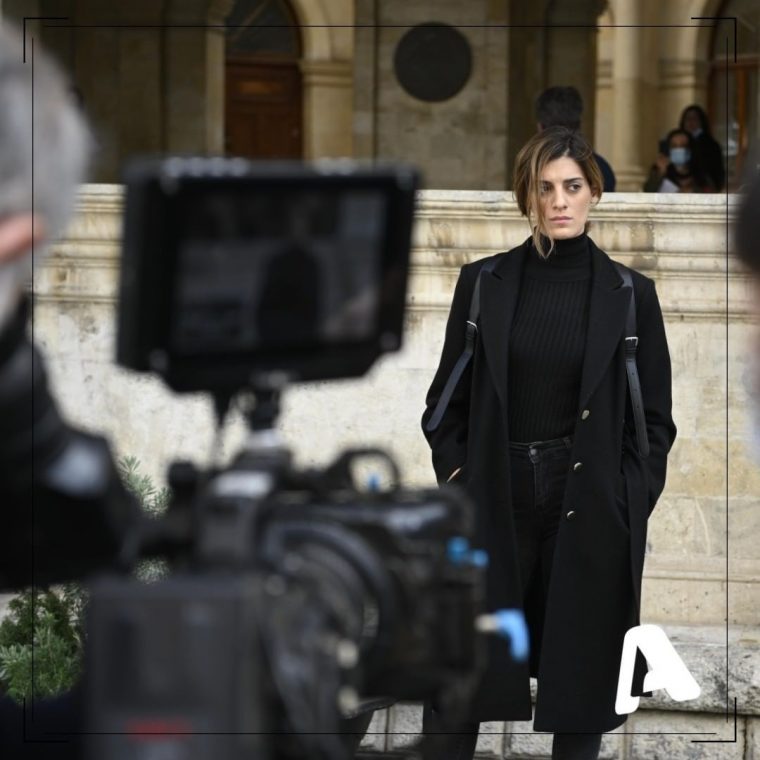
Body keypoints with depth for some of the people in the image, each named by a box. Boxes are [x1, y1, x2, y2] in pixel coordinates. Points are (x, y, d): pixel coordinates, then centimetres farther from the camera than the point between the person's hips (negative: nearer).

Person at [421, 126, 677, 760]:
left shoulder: (629, 295, 1)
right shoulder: (483, 283, 4)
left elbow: (654, 419, 4)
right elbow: (447, 401, 8)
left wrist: (625, 508, -5)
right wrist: (458, 485, -3)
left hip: (590, 511, 0)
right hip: (494, 506, 1)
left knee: (580, 677, 4)